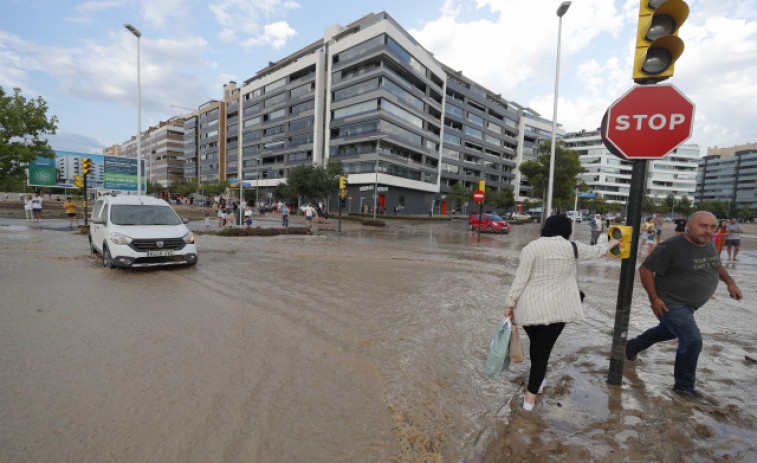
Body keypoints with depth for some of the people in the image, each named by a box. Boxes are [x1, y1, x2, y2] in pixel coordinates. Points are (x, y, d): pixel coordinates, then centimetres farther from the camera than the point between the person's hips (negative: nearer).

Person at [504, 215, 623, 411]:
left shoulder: (532, 247, -7)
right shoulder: (571, 247, 0)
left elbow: (520, 279, -9)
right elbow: (595, 251, 22)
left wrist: (510, 304, -1)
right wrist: (611, 244, 43)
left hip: (529, 307, 0)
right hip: (555, 309, 0)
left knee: (536, 345, 23)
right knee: (543, 351, 9)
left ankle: (537, 381, 43)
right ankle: (530, 397, 14)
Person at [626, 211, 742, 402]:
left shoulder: (709, 245, 3)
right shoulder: (672, 247, -23)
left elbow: (717, 265, 23)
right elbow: (645, 269, -21)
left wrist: (730, 282, 8)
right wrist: (654, 298, -22)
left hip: (687, 304, 9)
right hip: (670, 304, -9)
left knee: (668, 331, 26)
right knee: (692, 341, -13)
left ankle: (633, 346, 47)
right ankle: (684, 386, 6)